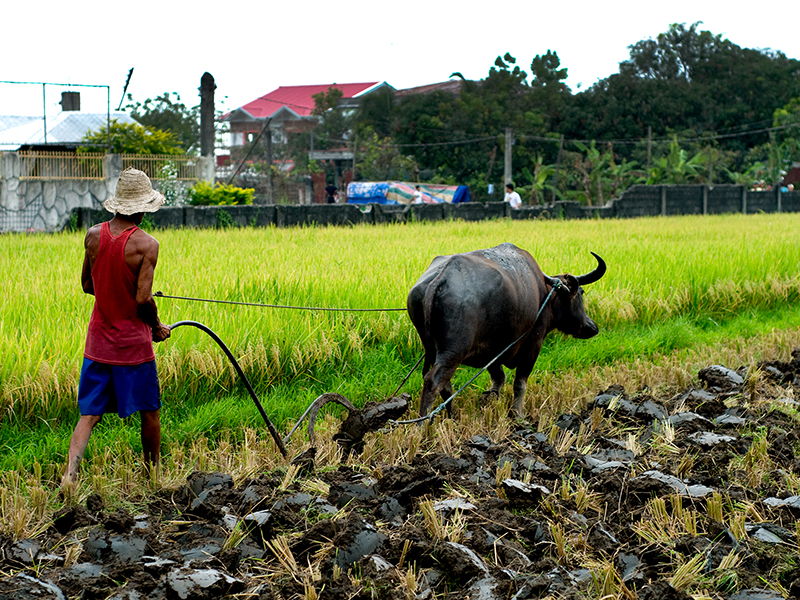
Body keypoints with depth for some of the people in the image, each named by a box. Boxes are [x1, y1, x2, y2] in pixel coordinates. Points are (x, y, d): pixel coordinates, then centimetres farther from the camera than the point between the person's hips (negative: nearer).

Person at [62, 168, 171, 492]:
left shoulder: (93, 235, -1)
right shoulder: (146, 245, -17)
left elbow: (87, 286, 9)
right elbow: (143, 300, -20)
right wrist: (157, 327, -2)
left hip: (98, 340, 4)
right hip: (133, 343, -4)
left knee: (89, 413, 7)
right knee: (149, 412, 14)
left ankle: (71, 472, -13)